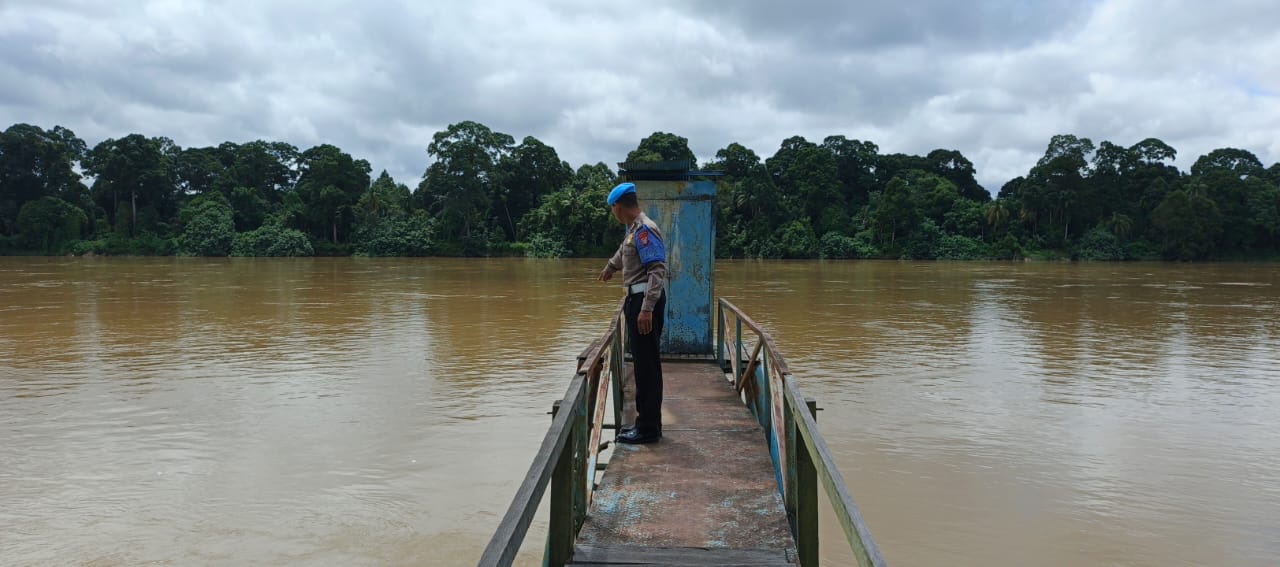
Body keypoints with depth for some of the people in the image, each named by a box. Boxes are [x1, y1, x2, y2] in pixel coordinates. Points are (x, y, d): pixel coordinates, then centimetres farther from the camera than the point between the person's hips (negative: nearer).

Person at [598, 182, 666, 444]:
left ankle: (649, 428, -3)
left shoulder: (644, 229, -14)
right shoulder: (634, 229, 16)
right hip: (636, 299, 10)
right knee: (642, 362, 13)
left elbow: (658, 269, -23)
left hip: (645, 300, -10)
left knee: (647, 364, -7)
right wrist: (609, 267, 59)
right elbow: (624, 250, 40)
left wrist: (647, 309, -29)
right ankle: (646, 421, 20)